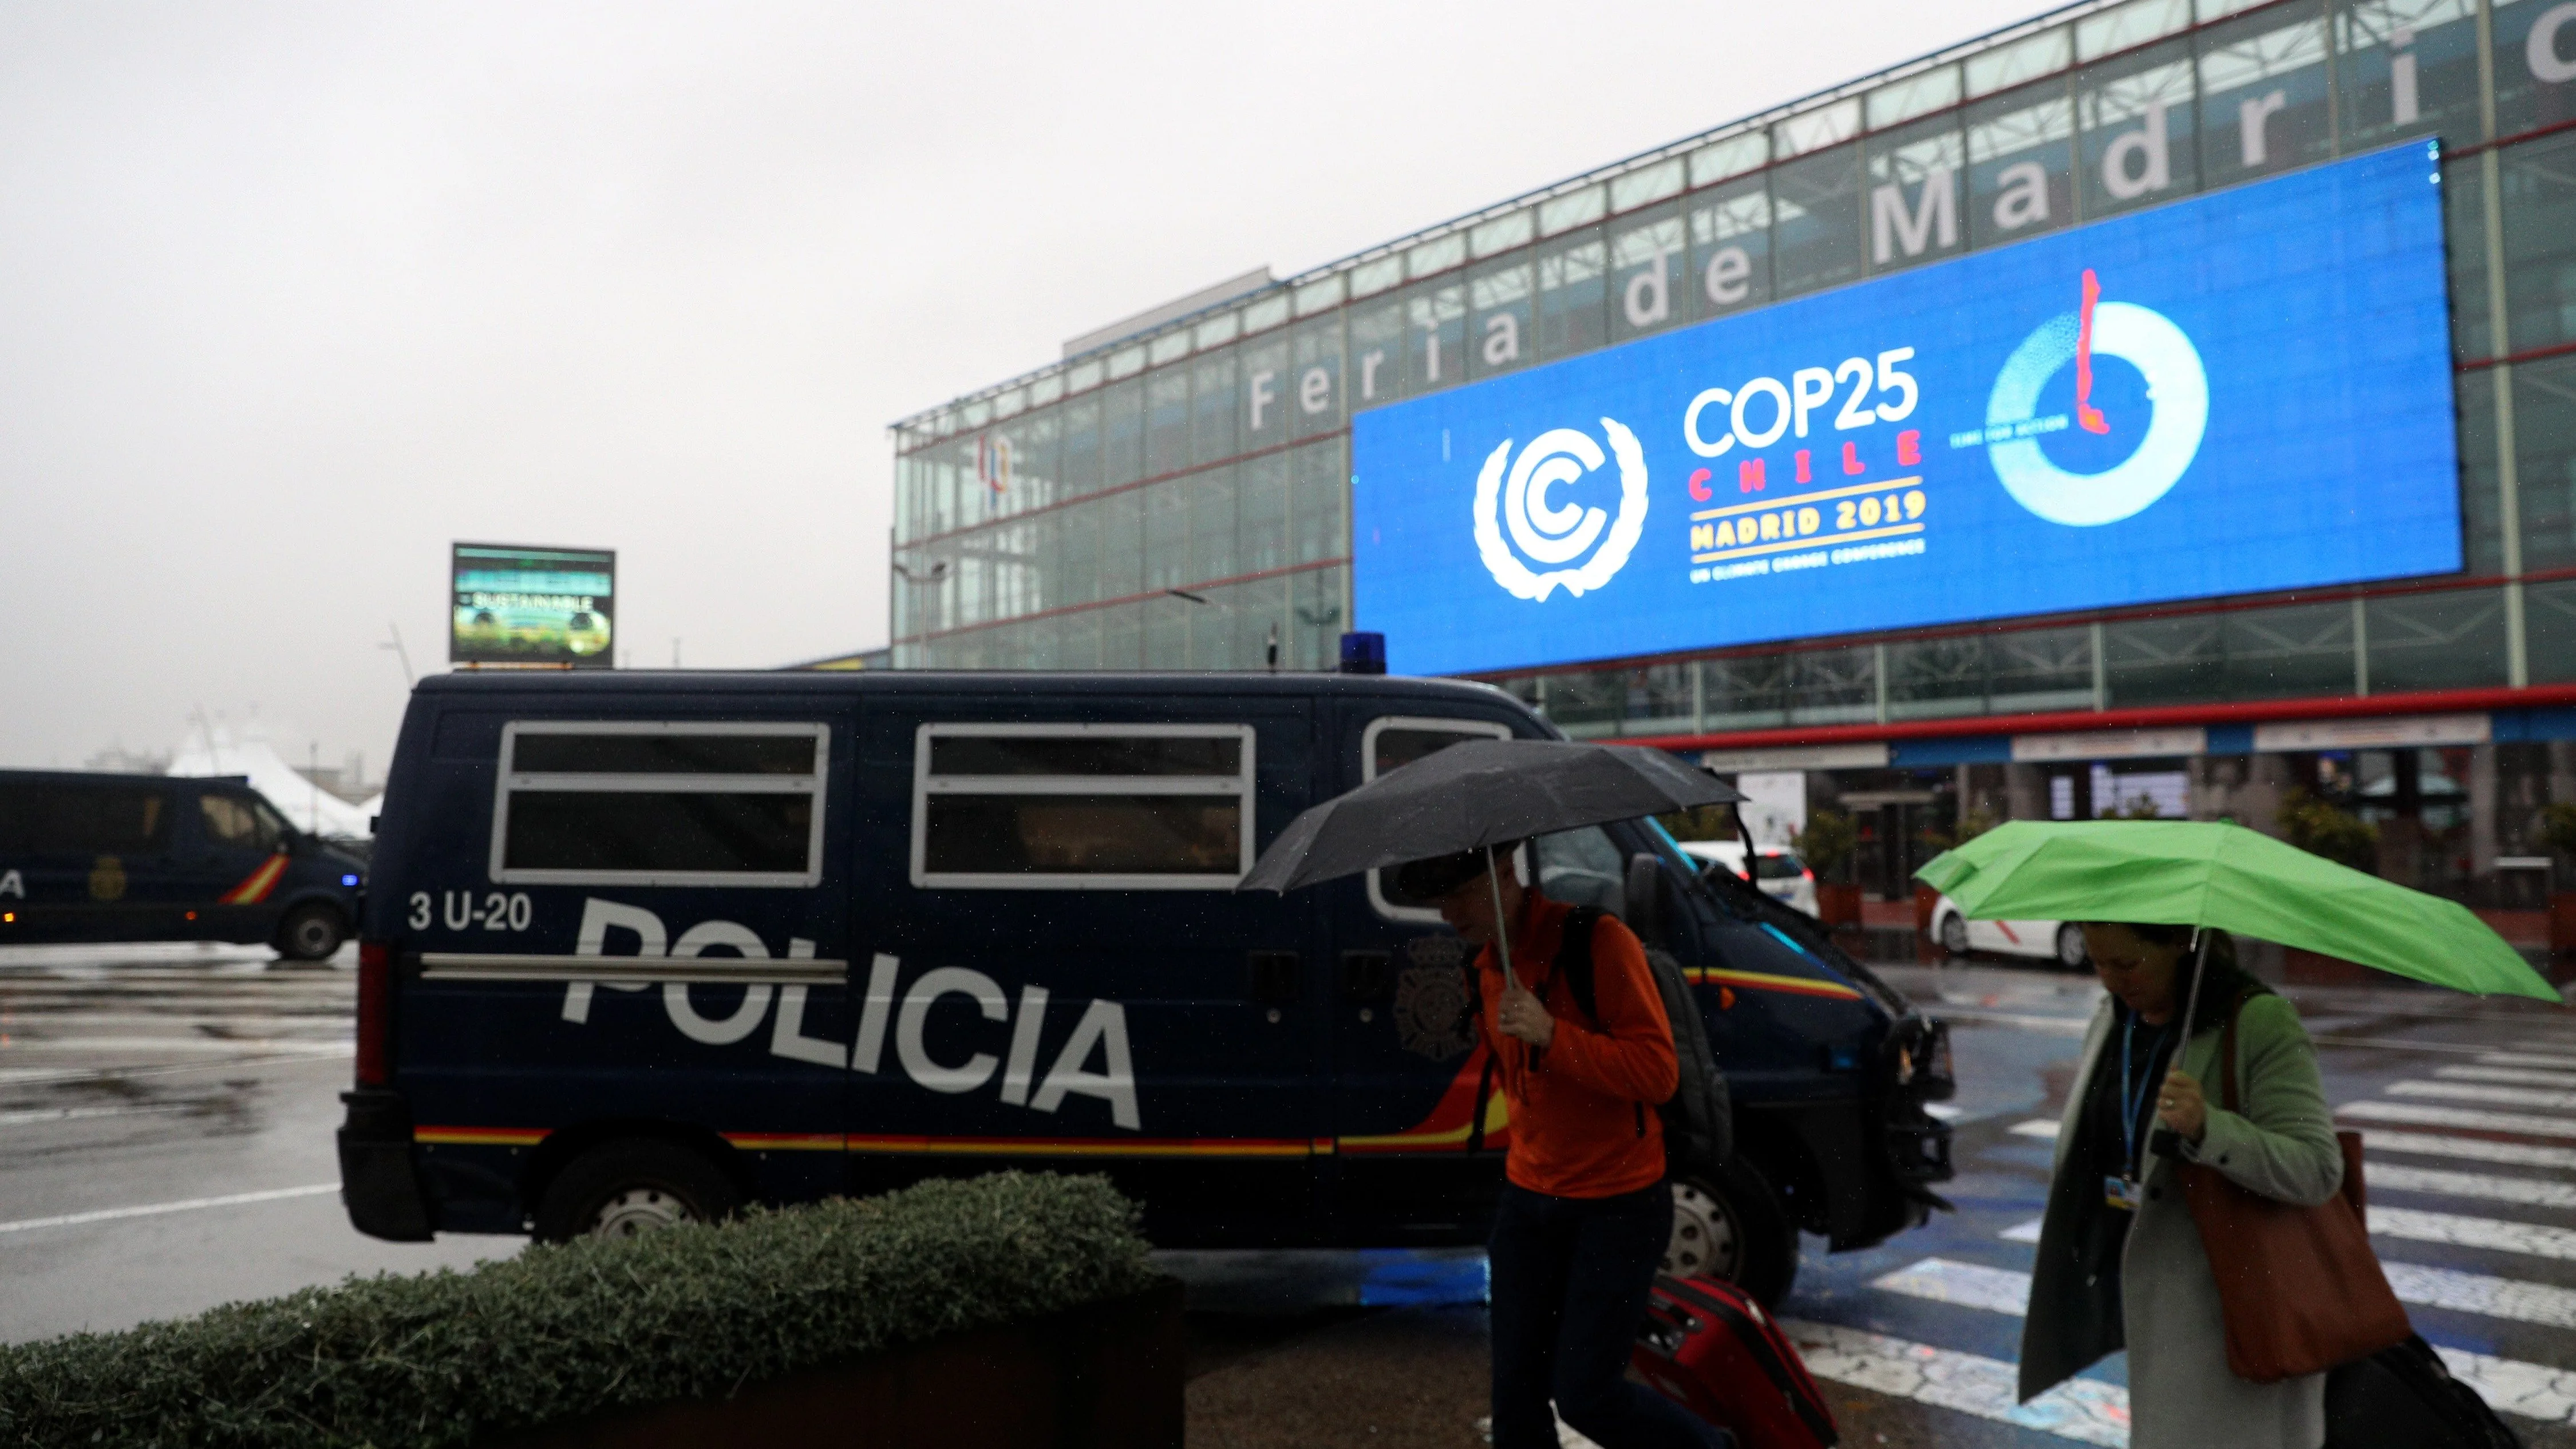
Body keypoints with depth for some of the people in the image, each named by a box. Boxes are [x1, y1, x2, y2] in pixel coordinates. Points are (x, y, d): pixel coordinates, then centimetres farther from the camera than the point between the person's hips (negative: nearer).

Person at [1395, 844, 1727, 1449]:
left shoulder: (1598, 940, -18)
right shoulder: (1485, 967, 4)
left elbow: (1658, 1073, -21)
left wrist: (1551, 1035, -31)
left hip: (1619, 1205, -6)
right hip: (1528, 1199, 6)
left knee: (1584, 1397, 0)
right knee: (1517, 1394, 8)